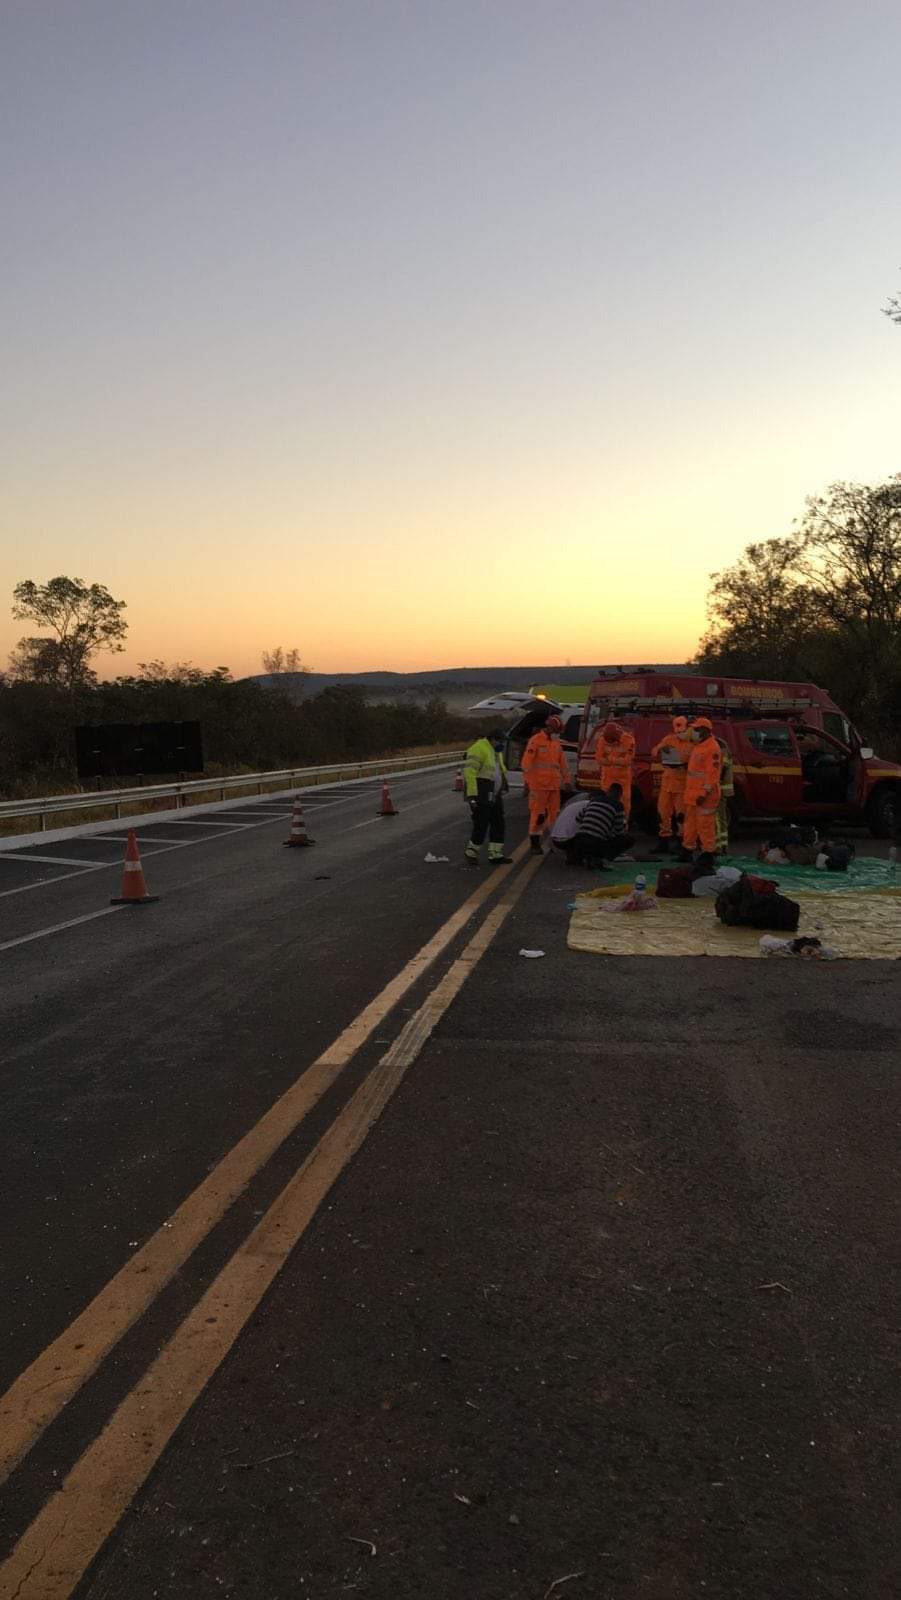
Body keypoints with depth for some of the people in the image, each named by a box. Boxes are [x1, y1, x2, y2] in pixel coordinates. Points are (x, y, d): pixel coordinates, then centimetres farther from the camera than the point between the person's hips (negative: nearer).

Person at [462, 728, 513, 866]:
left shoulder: (496, 751, 16)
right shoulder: (479, 749, -14)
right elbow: (469, 773, -20)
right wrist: (471, 796, -25)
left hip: (493, 796, 10)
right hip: (480, 796, -10)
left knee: (498, 823, 7)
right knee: (481, 825, -7)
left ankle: (495, 855, 11)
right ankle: (471, 852, 11)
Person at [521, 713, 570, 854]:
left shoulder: (557, 743, 15)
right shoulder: (536, 741, -6)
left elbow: (563, 764, 21)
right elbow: (527, 762, -10)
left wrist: (566, 780, 18)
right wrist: (527, 780, -14)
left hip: (554, 785, 7)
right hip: (538, 785, -7)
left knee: (555, 813, 9)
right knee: (537, 815, -4)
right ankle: (535, 844, 1)